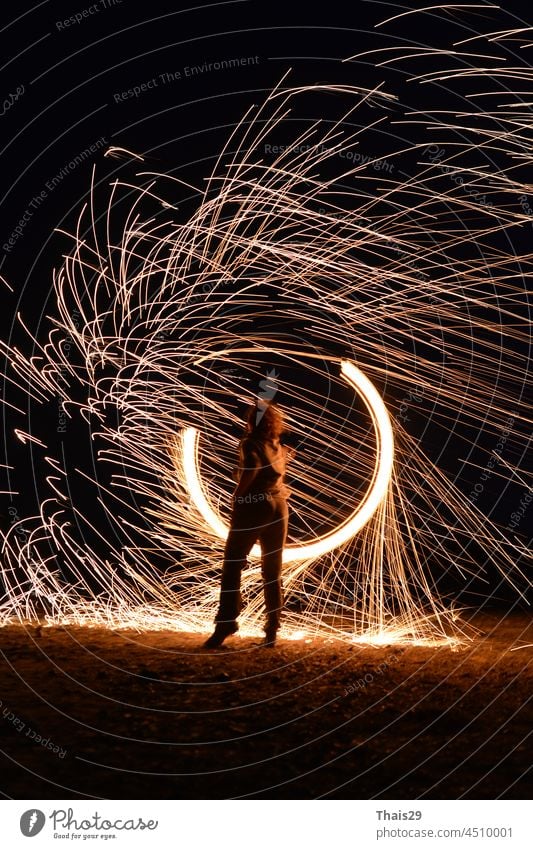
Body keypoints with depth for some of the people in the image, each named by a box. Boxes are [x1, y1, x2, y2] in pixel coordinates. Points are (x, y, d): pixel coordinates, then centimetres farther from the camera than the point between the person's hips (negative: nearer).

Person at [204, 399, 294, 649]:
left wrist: (238, 494, -15)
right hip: (278, 509, 6)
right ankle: (272, 630, 8)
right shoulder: (278, 447, 12)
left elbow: (252, 465, -26)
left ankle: (226, 624, -4)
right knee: (273, 571, 9)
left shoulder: (250, 444, -7)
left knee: (232, 567, 1)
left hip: (251, 509, -6)